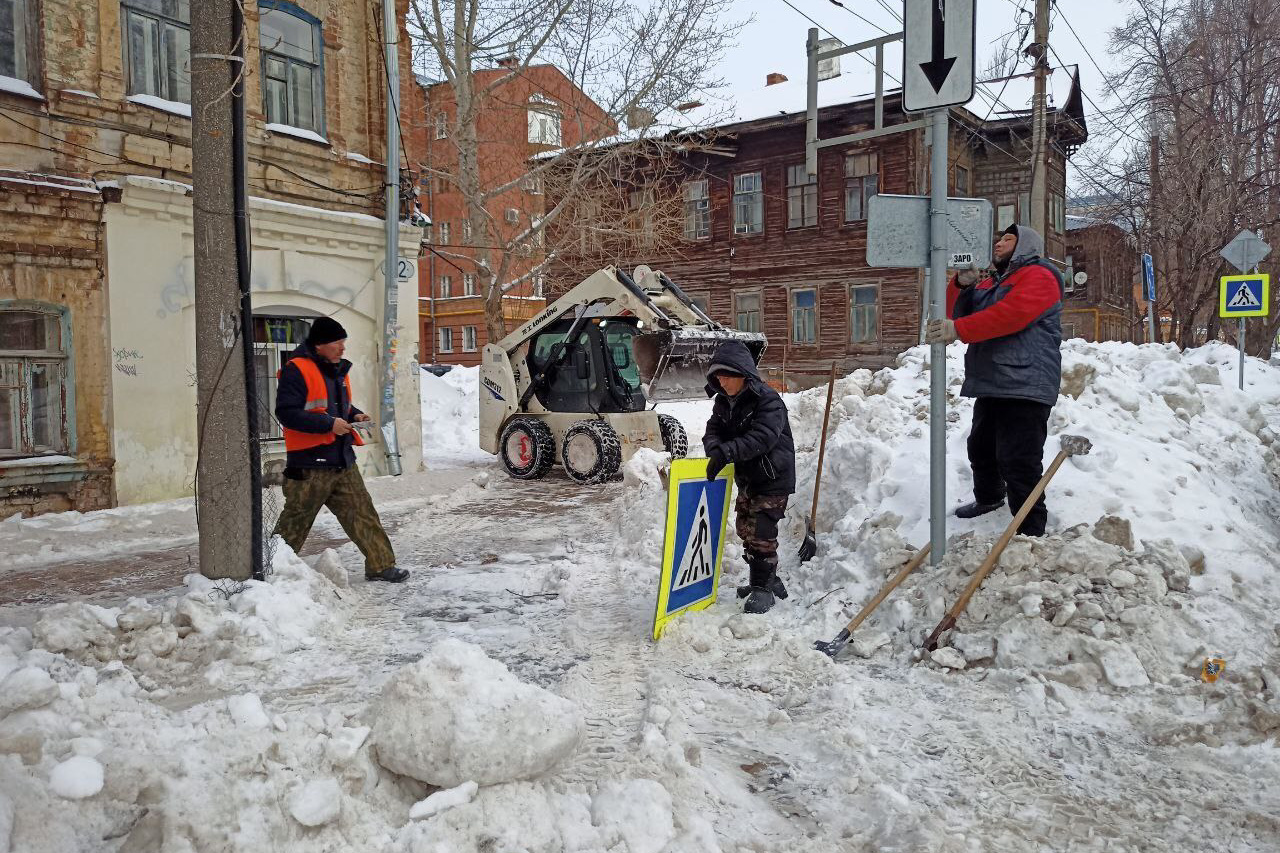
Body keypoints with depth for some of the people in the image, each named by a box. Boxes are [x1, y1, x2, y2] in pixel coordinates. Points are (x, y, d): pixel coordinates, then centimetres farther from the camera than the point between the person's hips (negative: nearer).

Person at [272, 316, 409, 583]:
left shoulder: (338, 370, 14)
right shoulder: (297, 370, -12)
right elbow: (286, 412, -19)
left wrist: (354, 415, 6)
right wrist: (329, 424, -22)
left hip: (342, 459, 8)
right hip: (310, 463, -8)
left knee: (362, 512, 7)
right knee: (294, 522, 3)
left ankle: (381, 565, 13)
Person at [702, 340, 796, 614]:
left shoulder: (768, 400, -20)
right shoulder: (723, 402, 4)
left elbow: (762, 437, -32)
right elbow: (713, 430, -1)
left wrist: (726, 452, -41)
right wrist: (715, 450, -25)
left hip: (773, 478, -8)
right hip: (746, 477, 8)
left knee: (761, 532, -10)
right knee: (746, 529, 16)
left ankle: (763, 589, 4)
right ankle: (769, 580, 32)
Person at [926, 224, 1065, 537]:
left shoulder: (1038, 275, -4)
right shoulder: (991, 283, 25)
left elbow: (1010, 314, -22)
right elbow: (957, 312, 16)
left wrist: (957, 330, -26)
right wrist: (962, 284, -4)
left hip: (1024, 386, -9)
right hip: (991, 386, 9)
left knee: (1018, 462, -14)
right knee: (981, 448, 23)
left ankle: (1030, 531, -8)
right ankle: (988, 498, 46)